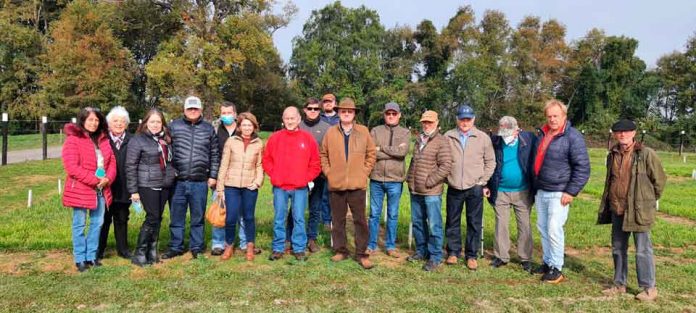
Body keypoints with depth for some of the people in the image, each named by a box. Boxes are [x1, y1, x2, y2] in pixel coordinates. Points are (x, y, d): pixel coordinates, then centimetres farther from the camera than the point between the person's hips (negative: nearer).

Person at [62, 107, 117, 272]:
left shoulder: (103, 139, 11)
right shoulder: (73, 140, -10)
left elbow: (111, 161, 10)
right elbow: (72, 167, -18)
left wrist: (108, 178, -9)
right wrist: (94, 180, -19)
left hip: (101, 189, 6)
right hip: (80, 189, -6)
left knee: (97, 223, 11)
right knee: (79, 225, 4)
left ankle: (91, 256, 23)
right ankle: (80, 259, 14)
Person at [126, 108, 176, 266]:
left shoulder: (166, 139, 12)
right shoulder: (138, 140, -6)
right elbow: (130, 166, -8)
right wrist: (133, 190, -10)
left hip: (165, 186, 6)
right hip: (148, 186, -6)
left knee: (158, 219, 9)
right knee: (152, 218, -8)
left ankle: (152, 252, 20)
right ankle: (139, 254, 3)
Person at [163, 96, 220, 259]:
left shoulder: (208, 128, 7)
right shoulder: (174, 126, 4)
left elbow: (215, 154, 9)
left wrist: (212, 176, 5)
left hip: (200, 182, 0)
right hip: (178, 181, 0)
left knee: (198, 217, 10)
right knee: (176, 217, 9)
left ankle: (197, 247, 22)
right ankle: (175, 247, 22)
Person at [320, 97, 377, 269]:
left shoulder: (363, 131, 2)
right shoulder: (330, 132, 4)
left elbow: (371, 154, 7)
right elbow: (323, 154, 11)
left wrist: (364, 172, -1)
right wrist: (328, 172, 1)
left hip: (357, 184, -1)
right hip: (336, 184, 1)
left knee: (360, 220, 2)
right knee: (338, 220, 10)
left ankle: (362, 254, 11)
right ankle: (340, 250, 23)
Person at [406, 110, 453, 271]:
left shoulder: (441, 142, -7)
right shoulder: (418, 140, 15)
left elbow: (446, 166, -14)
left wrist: (429, 181, -15)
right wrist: (409, 179, 14)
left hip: (431, 191, -7)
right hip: (415, 191, 7)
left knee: (434, 225, -2)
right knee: (417, 222, 15)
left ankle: (435, 257, 9)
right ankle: (421, 251, 30)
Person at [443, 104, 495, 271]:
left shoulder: (483, 138, 0)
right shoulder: (448, 137, 1)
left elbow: (490, 162, 6)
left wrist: (483, 182, 1)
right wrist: (446, 178, 2)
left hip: (475, 188, 0)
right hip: (454, 188, 1)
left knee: (474, 223, 5)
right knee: (452, 221, 10)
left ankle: (471, 255, 17)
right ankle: (453, 252, 24)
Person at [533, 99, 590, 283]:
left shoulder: (573, 137, -12)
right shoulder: (542, 134, 11)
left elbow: (583, 168, -13)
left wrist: (571, 192, -16)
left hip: (558, 193, -7)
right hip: (540, 191, 7)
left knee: (554, 228, -8)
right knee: (542, 227, 12)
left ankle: (556, 268, 3)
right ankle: (547, 261, 26)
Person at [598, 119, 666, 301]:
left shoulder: (646, 154, -8)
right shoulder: (612, 155, 10)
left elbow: (660, 179, 0)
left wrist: (651, 200, 9)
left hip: (639, 211, -6)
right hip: (617, 210, 6)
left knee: (642, 250, 0)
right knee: (618, 249, 13)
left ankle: (649, 288, 13)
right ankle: (619, 285, 25)